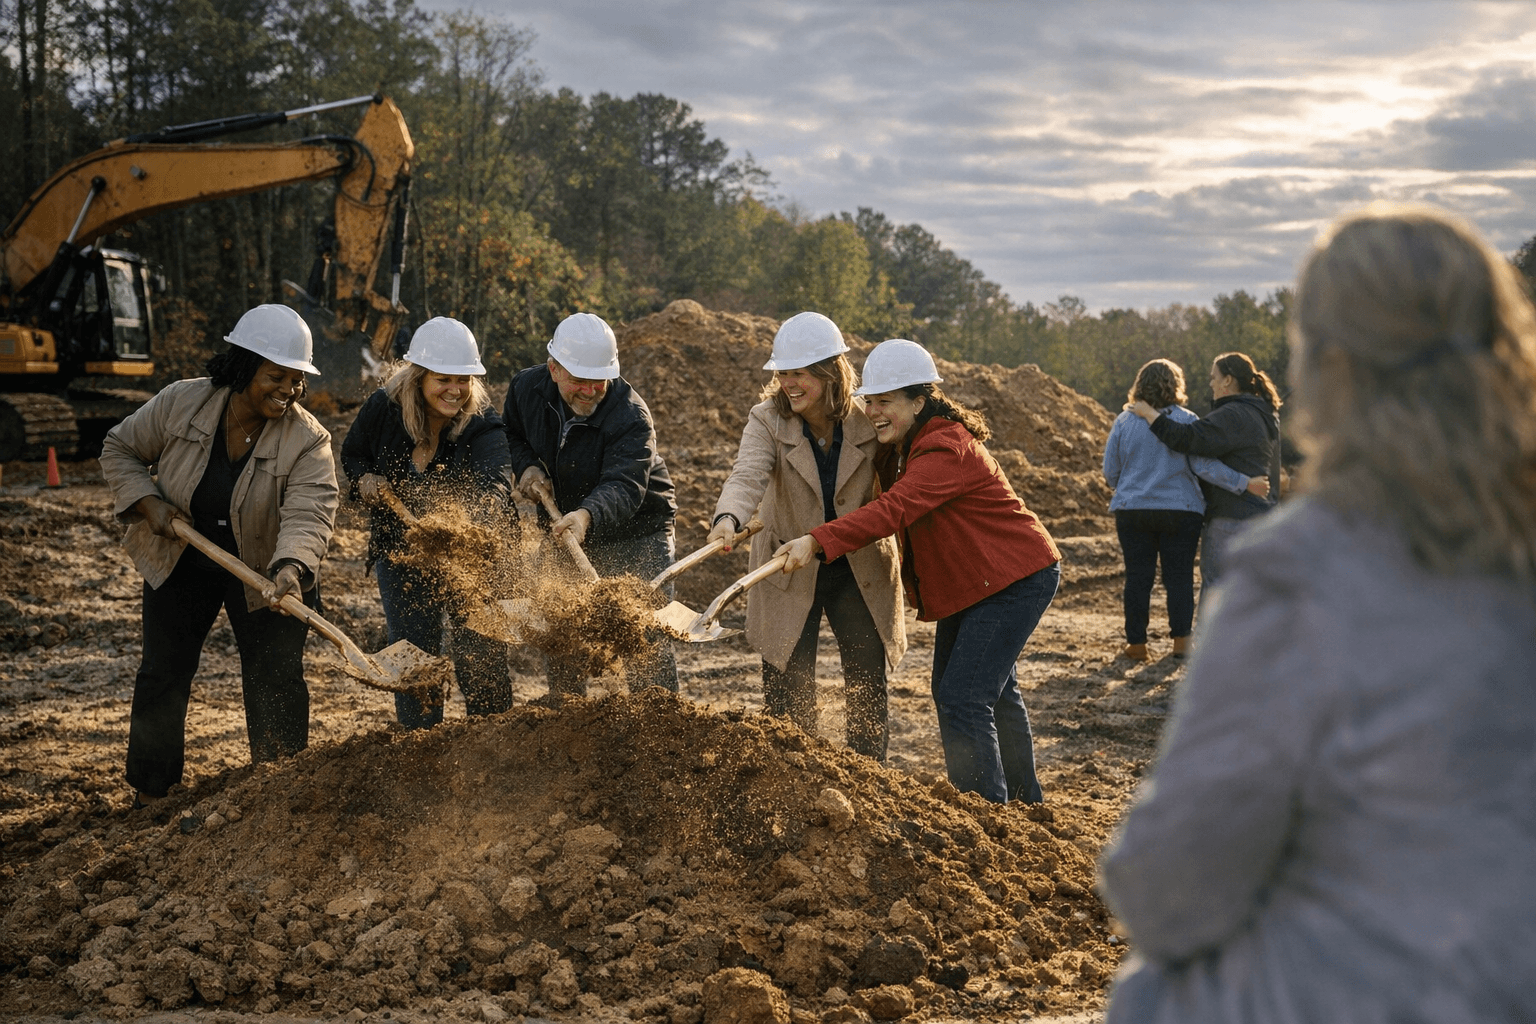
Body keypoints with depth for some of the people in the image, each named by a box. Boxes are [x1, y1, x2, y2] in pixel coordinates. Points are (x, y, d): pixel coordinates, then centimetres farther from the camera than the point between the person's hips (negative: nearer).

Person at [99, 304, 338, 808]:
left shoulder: (308, 440, -22)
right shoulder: (180, 403, -17)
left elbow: (308, 513, -35)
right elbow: (120, 449, -2)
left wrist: (290, 568, -53)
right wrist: (148, 502, -17)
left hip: (265, 572, -1)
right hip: (181, 563, 2)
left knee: (277, 680, -2)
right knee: (163, 673, 8)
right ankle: (149, 795, 23)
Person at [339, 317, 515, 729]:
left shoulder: (483, 428, -22)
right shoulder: (382, 409, -13)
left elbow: (495, 485, -42)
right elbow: (351, 454, 9)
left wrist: (479, 513, -65)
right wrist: (363, 480, -13)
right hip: (401, 554, 2)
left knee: (480, 657, -2)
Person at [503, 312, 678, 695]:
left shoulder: (631, 416, -27)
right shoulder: (527, 388, -10)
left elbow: (623, 487, -40)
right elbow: (512, 435, 12)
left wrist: (586, 516, -59)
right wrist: (526, 465, -10)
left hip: (636, 536, -5)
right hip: (563, 533, 5)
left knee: (647, 644, -10)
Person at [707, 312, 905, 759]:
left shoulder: (870, 420, -9)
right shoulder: (767, 420, -11)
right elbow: (749, 475, -29)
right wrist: (728, 518, -49)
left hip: (860, 569, 1)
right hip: (790, 570, -1)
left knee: (868, 687, 6)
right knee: (787, 691, 1)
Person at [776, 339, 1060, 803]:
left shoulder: (946, 450, -27)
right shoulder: (907, 448, 7)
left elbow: (894, 510, -40)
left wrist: (817, 541, -50)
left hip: (1016, 580, -11)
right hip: (970, 585, 11)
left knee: (962, 698, -16)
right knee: (994, 693, 21)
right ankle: (1022, 803, 38)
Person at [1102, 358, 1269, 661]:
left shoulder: (1124, 422, 1)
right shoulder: (1187, 421, -4)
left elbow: (1110, 472, 5)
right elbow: (1206, 466, -13)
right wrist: (1246, 483, -8)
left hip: (1133, 511, 1)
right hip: (1180, 511, -1)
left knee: (1138, 576, 5)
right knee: (1179, 576, 7)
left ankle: (1136, 644, 8)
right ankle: (1181, 640, 6)